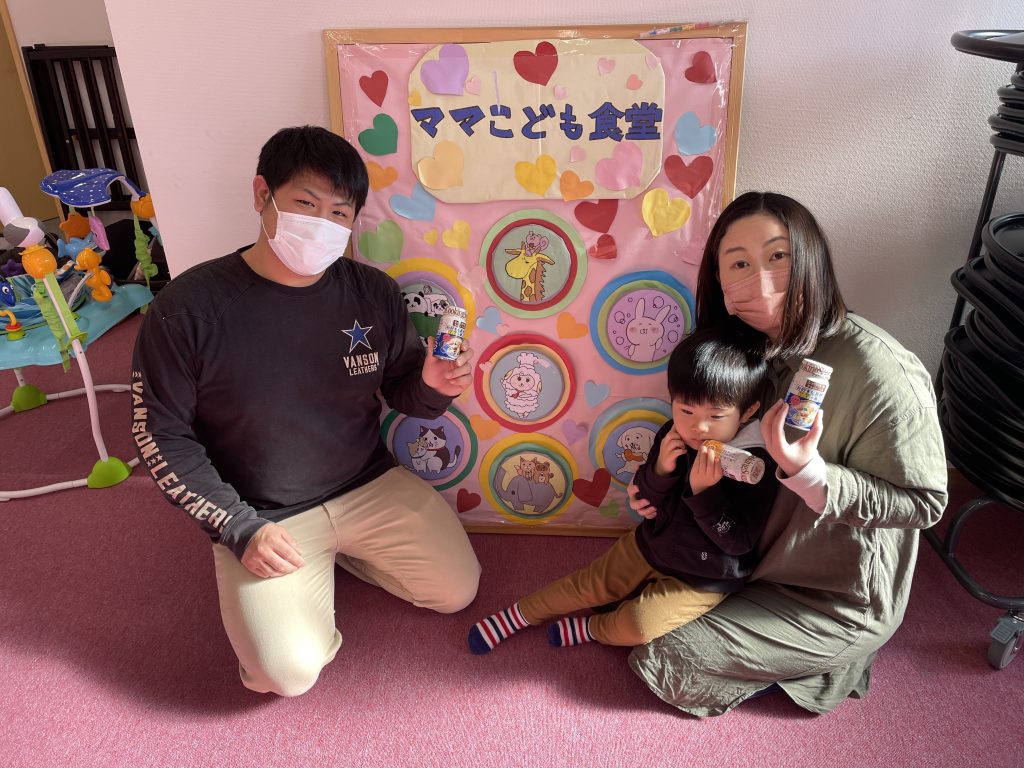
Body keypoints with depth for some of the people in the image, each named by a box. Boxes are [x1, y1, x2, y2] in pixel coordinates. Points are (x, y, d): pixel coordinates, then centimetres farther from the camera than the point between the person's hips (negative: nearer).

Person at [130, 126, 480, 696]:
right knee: (291, 674, -14)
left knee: (458, 591, 1)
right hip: (261, 517, -3)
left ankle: (337, 552, 23)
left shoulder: (373, 292, -8)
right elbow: (161, 436, -9)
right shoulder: (187, 309, -18)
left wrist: (433, 385, -22)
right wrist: (240, 529, -14)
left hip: (370, 486, 4)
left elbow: (403, 391, 3)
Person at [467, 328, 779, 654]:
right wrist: (660, 470, -26)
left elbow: (739, 542, -25)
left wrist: (704, 491, -38)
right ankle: (519, 614, 25)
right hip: (651, 543, 4)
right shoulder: (674, 435, -12)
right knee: (589, 584, 5)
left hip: (703, 578, -4)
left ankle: (590, 629, 15)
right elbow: (647, 498, -4)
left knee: (636, 625, -17)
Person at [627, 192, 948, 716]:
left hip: (840, 598, -7)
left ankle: (837, 656, 12)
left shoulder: (878, 370, -31)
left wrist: (806, 472, -36)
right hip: (762, 554, 7)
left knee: (662, 659, -6)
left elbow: (923, 502, -22)